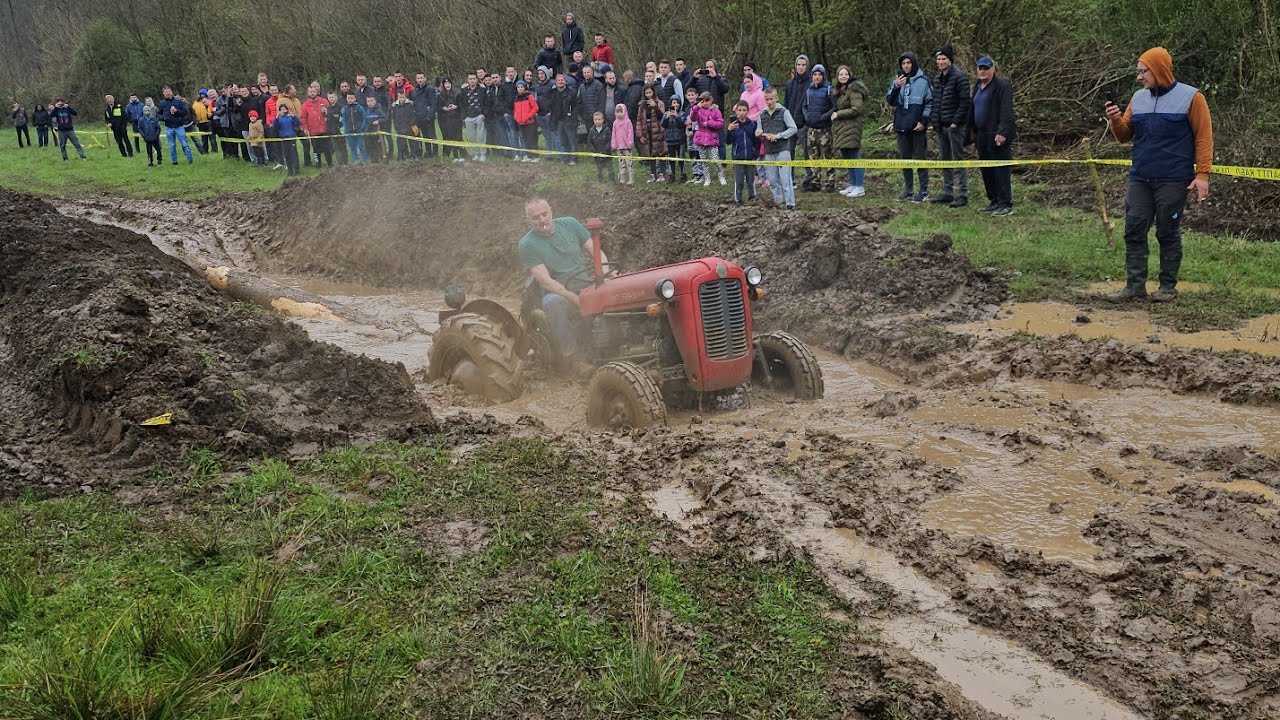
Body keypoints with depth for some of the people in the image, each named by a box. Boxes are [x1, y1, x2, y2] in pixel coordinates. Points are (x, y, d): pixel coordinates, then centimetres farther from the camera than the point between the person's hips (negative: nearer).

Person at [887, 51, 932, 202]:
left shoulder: (923, 81, -2)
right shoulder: (897, 80, 9)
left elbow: (929, 102, -3)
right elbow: (890, 101, 3)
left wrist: (923, 121, -10)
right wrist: (896, 87, -13)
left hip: (917, 127, -5)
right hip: (901, 126, 5)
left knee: (919, 158, -2)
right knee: (905, 158, 10)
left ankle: (924, 191, 3)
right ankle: (908, 190, 17)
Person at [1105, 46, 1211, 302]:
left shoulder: (1190, 97, -5)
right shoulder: (1138, 98, 10)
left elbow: (1203, 138, -5)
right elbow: (1125, 135, 14)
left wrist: (1202, 174, -12)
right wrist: (1115, 120, -7)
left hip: (1173, 182, -5)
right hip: (1139, 180, 5)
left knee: (1168, 234, 2)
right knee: (1134, 231, 1)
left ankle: (1168, 286, 12)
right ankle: (1135, 284, 7)